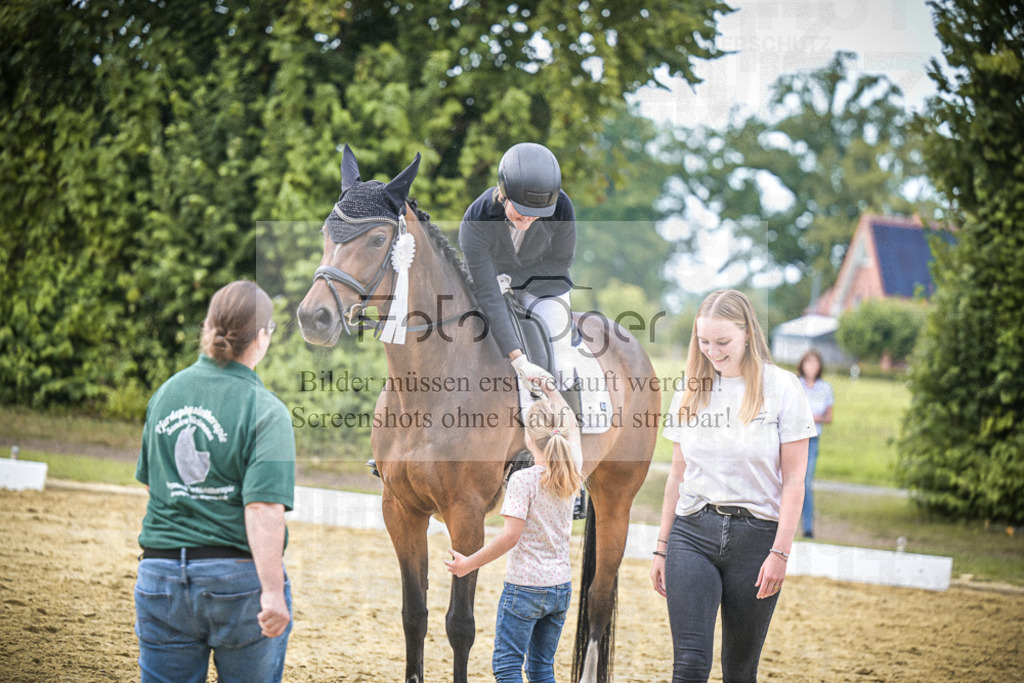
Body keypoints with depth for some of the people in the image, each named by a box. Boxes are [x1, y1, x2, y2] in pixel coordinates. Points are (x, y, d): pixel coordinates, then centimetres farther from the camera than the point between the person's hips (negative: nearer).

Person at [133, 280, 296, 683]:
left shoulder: (165, 394, 4)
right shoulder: (266, 412, -12)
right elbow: (263, 509, -22)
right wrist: (273, 592, -24)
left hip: (161, 574, 4)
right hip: (239, 575, -4)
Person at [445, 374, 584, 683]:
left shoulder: (524, 479, -14)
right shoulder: (571, 475, 3)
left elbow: (511, 536, -18)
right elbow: (571, 426, 22)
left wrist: (468, 564, -11)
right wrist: (551, 390, 35)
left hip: (525, 587, -6)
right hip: (561, 587, 6)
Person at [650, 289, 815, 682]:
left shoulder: (781, 388, -3)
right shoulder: (691, 390, 9)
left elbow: (793, 480, -4)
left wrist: (780, 552, -11)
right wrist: (662, 548, 15)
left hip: (756, 535, -2)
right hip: (693, 533, 2)